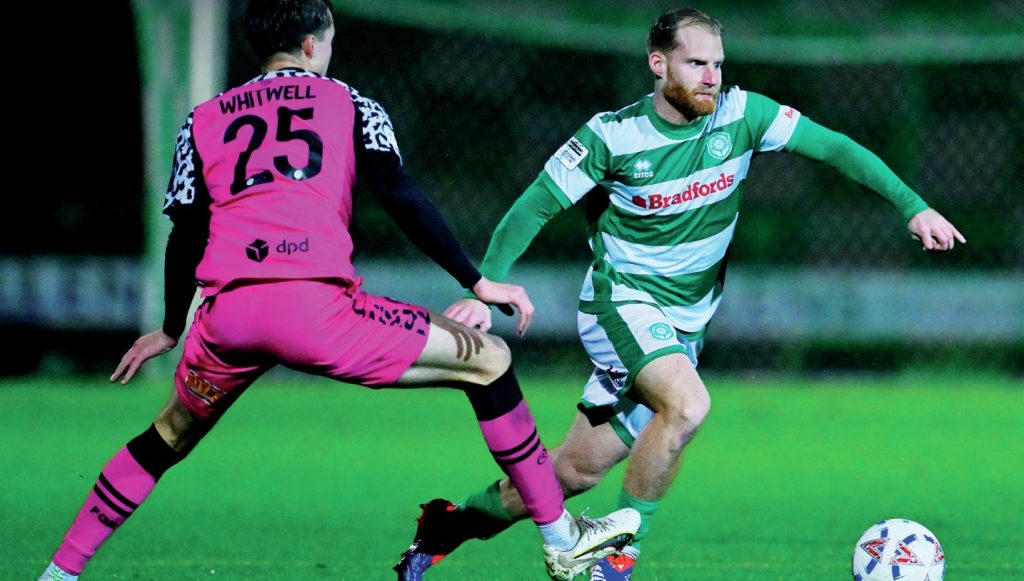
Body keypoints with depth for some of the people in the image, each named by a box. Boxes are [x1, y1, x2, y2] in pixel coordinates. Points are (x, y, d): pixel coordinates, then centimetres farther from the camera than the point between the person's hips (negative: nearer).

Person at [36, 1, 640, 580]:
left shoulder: (204, 120, 24)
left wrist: (171, 330, 34)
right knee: (489, 360, 10)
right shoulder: (352, 106, 17)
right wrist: (477, 282, 9)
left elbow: (185, 237, 21)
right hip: (314, 305, -4)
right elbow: (403, 200, 5)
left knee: (169, 438, 30)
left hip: (226, 312, 4)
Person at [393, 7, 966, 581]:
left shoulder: (740, 115, -8)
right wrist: (484, 289, -19)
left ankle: (456, 522, 27)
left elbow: (834, 147, -7)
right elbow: (535, 206, -9)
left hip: (686, 320, 5)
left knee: (578, 470, 6)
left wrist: (913, 206, -18)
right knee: (687, 404, -32)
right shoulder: (613, 134, -14)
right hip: (622, 300, -5)